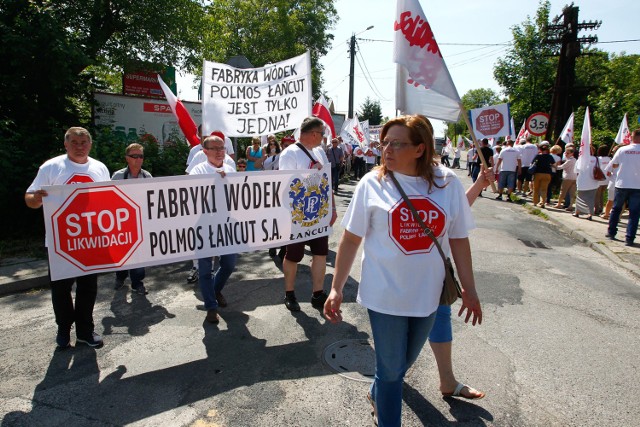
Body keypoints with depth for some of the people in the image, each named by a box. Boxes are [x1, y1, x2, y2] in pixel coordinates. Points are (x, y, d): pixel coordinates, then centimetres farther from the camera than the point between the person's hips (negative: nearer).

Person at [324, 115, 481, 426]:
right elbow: (351, 239, -6)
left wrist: (469, 289, 6)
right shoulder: (372, 184, -10)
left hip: (427, 294, 3)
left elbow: (459, 239, 3)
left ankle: (377, 395, 53)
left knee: (406, 362, 23)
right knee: (391, 368, 11)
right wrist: (336, 289, -8)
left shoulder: (448, 183, -5)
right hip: (385, 294, -3)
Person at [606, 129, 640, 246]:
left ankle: (611, 233, 23)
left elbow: (613, 165, 9)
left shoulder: (622, 150, -3)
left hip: (621, 185, 1)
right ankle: (629, 238, -1)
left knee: (616, 209, 17)